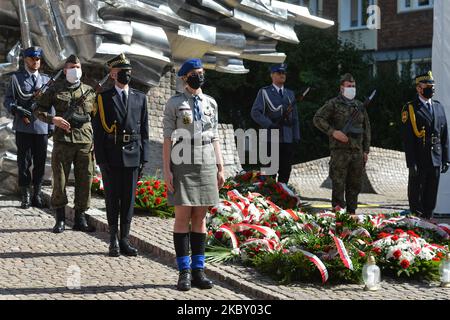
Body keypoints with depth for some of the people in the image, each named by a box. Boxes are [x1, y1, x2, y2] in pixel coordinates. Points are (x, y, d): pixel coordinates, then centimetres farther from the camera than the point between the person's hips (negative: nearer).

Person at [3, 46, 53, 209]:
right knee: (24, 162, 1)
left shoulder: (46, 80, 13)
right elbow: (8, 100, 1)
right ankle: (26, 196, 9)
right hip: (23, 128, -3)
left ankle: (37, 195, 15)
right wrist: (17, 111, -17)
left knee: (40, 162, 5)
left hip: (41, 127, 3)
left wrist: (51, 126, 9)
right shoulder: (16, 78, 4)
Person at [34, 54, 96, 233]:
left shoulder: (89, 91, 12)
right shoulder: (55, 90, 6)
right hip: (62, 140, -2)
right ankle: (60, 220, 10)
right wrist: (53, 119, -10)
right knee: (59, 180, 0)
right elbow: (39, 110, 8)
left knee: (85, 181, 3)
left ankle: (80, 219, 13)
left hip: (85, 141, 2)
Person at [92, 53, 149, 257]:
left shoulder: (140, 98, 10)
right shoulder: (103, 98, 2)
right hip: (111, 157, -2)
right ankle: (114, 241, 11)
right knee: (112, 200, 4)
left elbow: (144, 130, 10)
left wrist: (144, 157, 2)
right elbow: (98, 131, -1)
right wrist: (101, 159, -8)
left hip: (132, 156, 2)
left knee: (129, 200, 5)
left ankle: (124, 240, 12)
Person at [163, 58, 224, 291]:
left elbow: (214, 138, 14)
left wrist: (220, 168, 9)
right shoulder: (174, 103, 0)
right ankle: (184, 272, 1)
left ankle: (198, 271, 10)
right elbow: (167, 138, -3)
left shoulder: (211, 103, 12)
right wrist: (167, 170, -10)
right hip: (183, 166, -4)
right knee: (183, 217, -4)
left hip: (207, 166, 4)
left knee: (200, 218, 6)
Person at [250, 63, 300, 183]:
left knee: (286, 171, 3)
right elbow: (255, 113, -5)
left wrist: (296, 137, 11)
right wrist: (270, 125, -15)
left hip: (288, 139, 5)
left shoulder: (290, 94, 20)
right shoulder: (264, 92, 5)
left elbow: (295, 118, 19)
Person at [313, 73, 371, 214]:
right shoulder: (333, 104, 1)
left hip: (357, 151, 5)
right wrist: (332, 132, -15)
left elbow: (366, 129, 21)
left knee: (355, 184, 7)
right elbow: (318, 119, -5)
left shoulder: (360, 106, 17)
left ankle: (351, 212, 15)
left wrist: (366, 150, 14)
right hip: (340, 150, -5)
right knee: (338, 183, -9)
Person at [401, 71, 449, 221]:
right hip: (419, 161, -5)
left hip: (436, 159, 5)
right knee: (416, 195, 3)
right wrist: (412, 163, -15)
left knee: (431, 195, 9)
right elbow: (407, 139, -9)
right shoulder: (410, 109, -4)